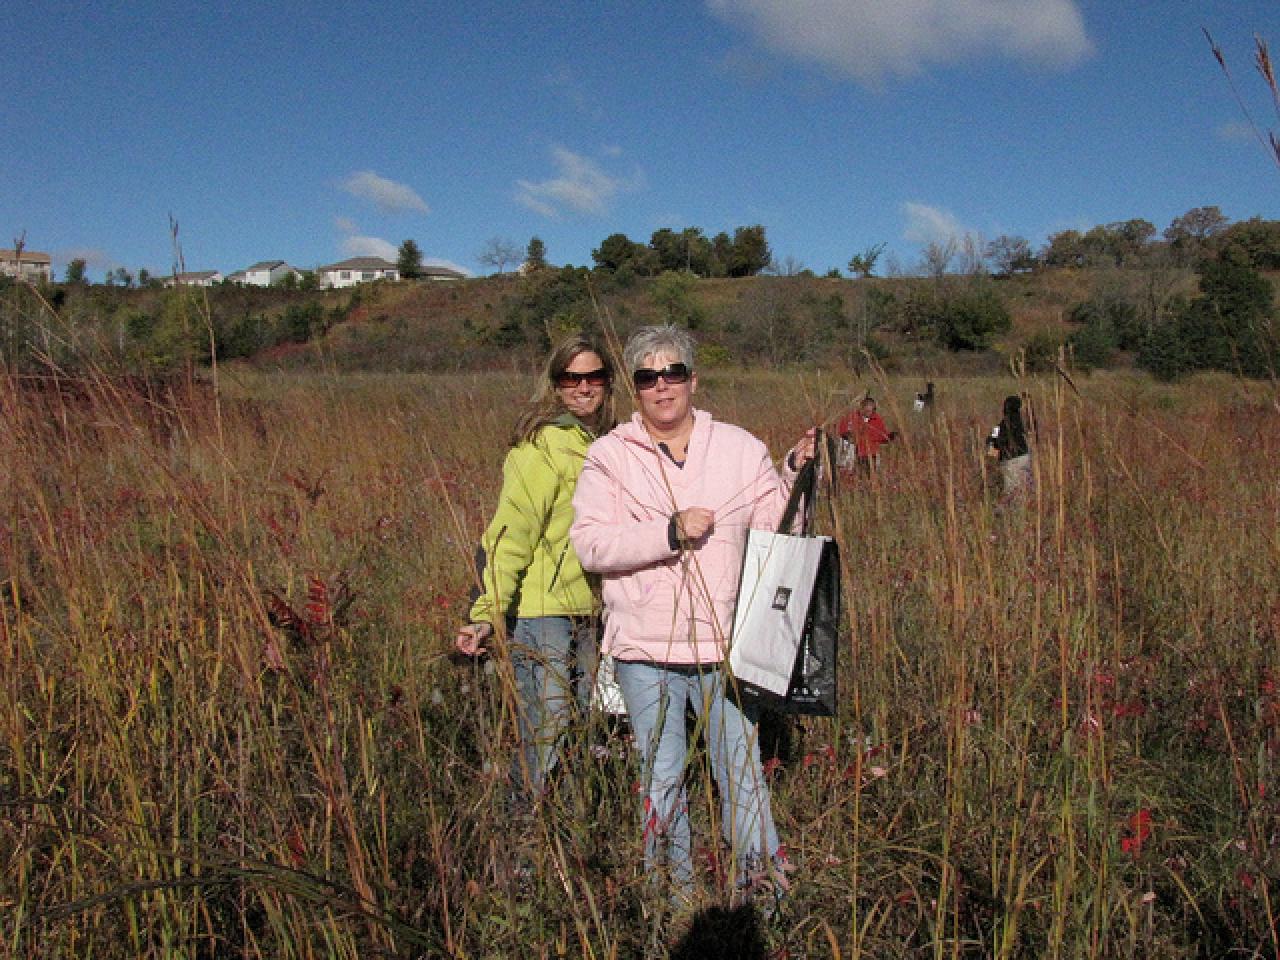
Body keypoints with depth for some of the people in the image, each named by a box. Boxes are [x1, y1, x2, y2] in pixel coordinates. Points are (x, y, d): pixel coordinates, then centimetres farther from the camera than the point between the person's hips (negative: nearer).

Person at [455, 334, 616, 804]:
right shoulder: (542, 443, -13)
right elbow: (513, 531, -21)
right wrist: (488, 612, -28)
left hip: (587, 610, 8)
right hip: (541, 610, -8)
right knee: (545, 734, -4)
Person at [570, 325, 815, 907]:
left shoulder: (738, 448, 5)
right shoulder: (609, 455, -1)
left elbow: (775, 527, 7)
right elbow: (589, 543, -12)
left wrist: (796, 475, -8)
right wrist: (670, 532, -20)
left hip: (725, 644, 1)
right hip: (645, 650, 0)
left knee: (743, 774, 8)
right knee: (660, 779, 13)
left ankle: (763, 883, 26)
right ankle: (674, 890, 33)